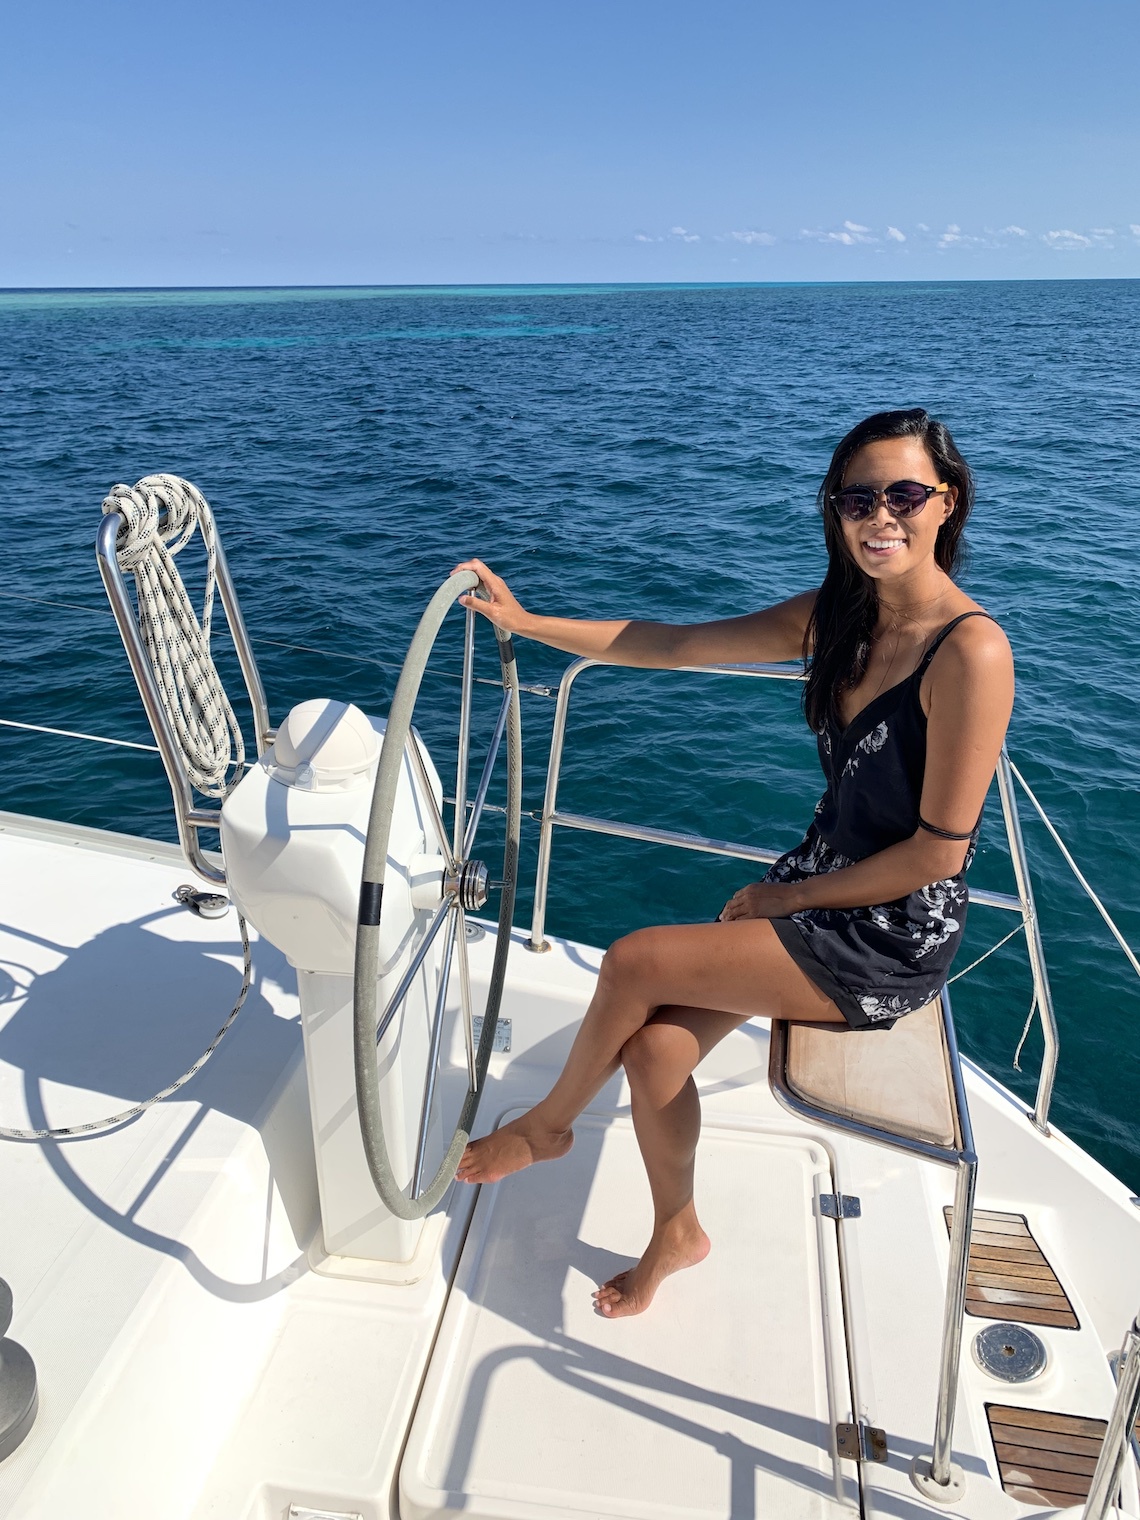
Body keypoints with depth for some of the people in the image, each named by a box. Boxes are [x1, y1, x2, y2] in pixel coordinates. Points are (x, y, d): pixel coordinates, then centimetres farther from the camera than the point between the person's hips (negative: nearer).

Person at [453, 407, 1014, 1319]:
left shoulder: (970, 652, -21)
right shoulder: (835, 616, 2)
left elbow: (940, 851, -20)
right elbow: (672, 646, 5)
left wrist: (787, 898, -11)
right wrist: (528, 623, 1)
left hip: (893, 941, -6)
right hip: (813, 889, 6)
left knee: (632, 964, -15)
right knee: (653, 1051, -8)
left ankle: (548, 1125, 17)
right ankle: (677, 1233, 23)